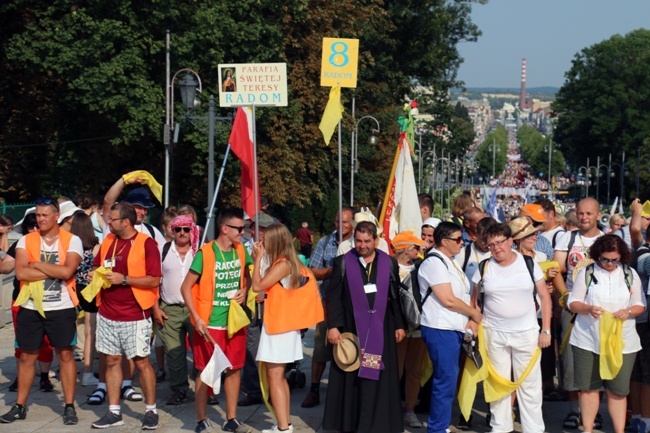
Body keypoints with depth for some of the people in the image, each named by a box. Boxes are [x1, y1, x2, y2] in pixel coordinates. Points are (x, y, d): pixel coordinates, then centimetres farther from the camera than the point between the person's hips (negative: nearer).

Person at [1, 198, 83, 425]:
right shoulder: (26, 240, 1)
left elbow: (67, 271, -20)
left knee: (65, 355, 4)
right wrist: (54, 271, -15)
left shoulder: (72, 241, -4)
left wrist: (37, 264, -12)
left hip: (62, 308, -2)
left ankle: (69, 406, 12)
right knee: (27, 357, 10)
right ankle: (20, 406, 20)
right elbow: (21, 272, -13)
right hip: (30, 308, 2)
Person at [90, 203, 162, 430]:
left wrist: (123, 279, -20)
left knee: (141, 362, 1)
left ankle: (151, 410, 13)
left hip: (135, 316, -6)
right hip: (107, 314, 6)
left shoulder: (146, 243, -10)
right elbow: (97, 266, 23)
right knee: (112, 361, 9)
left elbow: (154, 280, -14)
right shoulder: (108, 241, 9)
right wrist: (95, 275, 0)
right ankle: (114, 412, 18)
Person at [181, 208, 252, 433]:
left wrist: (244, 291, -2)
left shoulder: (241, 251, 3)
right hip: (209, 323, -5)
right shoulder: (205, 253, -13)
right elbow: (186, 287, -9)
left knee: (234, 369, 9)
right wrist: (197, 318, -15)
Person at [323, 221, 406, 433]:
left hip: (380, 330, 1)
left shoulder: (389, 263, 3)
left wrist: (400, 325, 4)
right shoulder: (342, 263, -1)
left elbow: (396, 296, 7)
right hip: (351, 328, -1)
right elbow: (333, 297, -2)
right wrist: (333, 326, -10)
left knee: (379, 378, 4)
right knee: (350, 378, 5)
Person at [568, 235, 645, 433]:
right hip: (588, 340, 0)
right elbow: (572, 302, 2)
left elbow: (640, 305, 10)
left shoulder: (630, 274, 7)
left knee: (618, 390, 2)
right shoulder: (586, 273, 2)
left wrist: (629, 311, -13)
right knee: (589, 387, 6)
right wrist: (588, 309, -19)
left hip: (621, 341, 1)